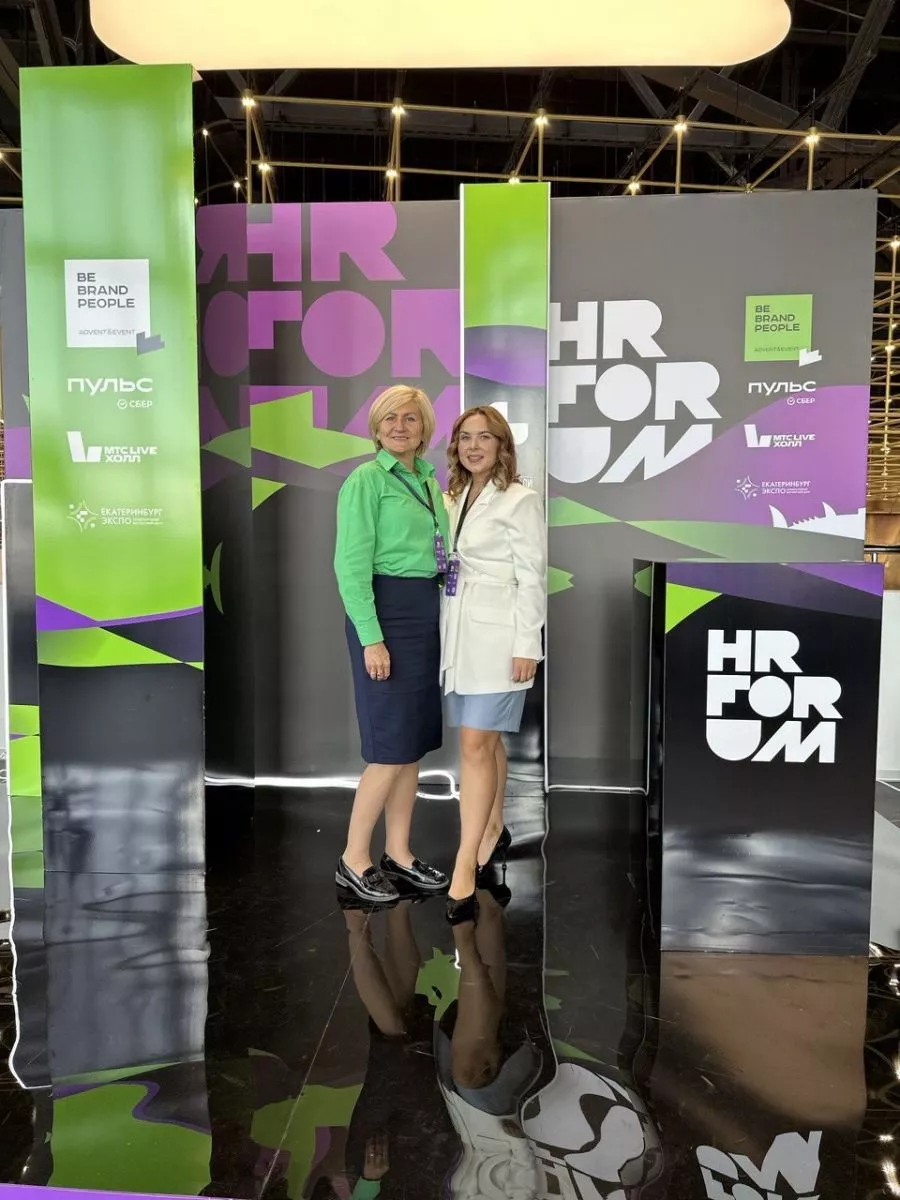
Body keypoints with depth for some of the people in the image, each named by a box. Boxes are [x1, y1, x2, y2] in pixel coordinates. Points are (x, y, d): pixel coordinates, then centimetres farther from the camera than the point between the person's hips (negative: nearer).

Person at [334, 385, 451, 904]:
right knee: (393, 745, -5)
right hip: (386, 610, -8)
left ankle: (399, 853, 22)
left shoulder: (429, 479, 14)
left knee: (416, 741, 10)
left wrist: (442, 619, 11)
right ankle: (354, 861, 10)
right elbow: (351, 564, -14)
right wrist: (371, 638, -19)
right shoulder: (366, 480, -8)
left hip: (428, 612, 8)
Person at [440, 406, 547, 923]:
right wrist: (444, 633, 13)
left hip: (498, 636, -7)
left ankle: (465, 870, -7)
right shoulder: (455, 498, 14)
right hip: (459, 633, 7)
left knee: (476, 744, -11)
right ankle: (494, 830, 32)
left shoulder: (520, 500, -5)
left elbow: (532, 578, -9)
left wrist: (526, 646, -14)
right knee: (486, 739, 16)